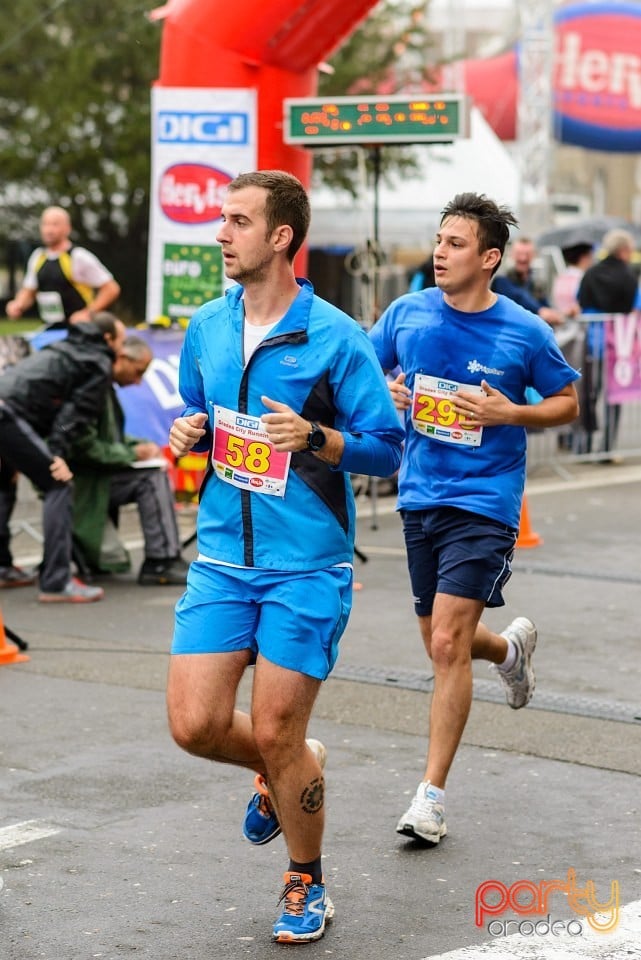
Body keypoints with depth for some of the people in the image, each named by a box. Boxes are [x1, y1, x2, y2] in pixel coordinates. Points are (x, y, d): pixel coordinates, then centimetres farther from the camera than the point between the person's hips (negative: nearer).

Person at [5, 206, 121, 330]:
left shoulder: (79, 257, -10)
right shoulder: (38, 257, 9)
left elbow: (111, 289, -9)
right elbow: (29, 291, 23)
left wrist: (89, 313, -16)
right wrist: (19, 305, 2)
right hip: (49, 331, 7)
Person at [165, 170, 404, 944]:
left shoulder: (334, 337, -10)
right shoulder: (206, 328, 6)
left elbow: (387, 448, -8)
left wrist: (314, 437, -24)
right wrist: (187, 434, -1)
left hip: (307, 567, -5)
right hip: (222, 557, 5)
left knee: (276, 735, -2)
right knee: (195, 724, -3)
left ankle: (306, 884, 22)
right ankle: (286, 772, 31)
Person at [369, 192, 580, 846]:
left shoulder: (524, 332, -6)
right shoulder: (406, 314, 2)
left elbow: (567, 402, 5)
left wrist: (509, 412, -12)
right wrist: (386, 395, -8)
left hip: (484, 504, -5)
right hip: (420, 499, 5)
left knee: (448, 645, -13)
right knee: (441, 645, 15)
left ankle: (431, 797, -6)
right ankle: (510, 647, 50)